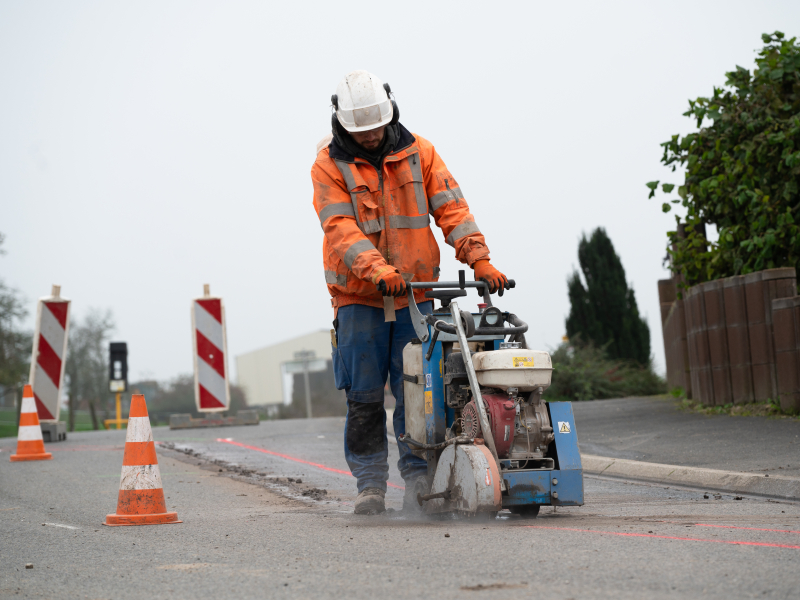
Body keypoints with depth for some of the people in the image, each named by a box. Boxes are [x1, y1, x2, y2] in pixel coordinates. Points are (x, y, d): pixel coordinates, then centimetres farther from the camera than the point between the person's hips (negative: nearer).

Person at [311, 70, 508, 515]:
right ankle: (371, 483, 7)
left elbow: (452, 209, 0)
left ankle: (419, 478, 5)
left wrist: (479, 259, -15)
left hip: (415, 294, 1)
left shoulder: (419, 153, 5)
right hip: (359, 298, -1)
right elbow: (341, 230, -14)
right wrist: (378, 269, -30)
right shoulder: (329, 165, -2)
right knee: (364, 396, -1)